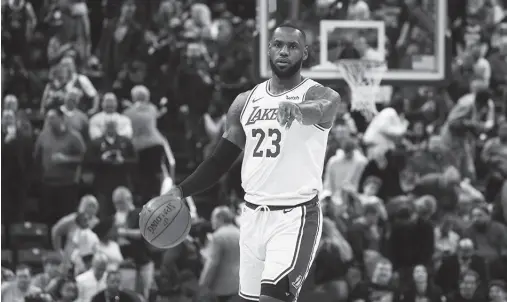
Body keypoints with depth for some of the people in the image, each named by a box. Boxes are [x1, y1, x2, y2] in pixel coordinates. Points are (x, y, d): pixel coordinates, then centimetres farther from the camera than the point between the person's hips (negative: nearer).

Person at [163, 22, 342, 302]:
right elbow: (221, 159, 15)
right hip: (254, 214, 6)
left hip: (296, 216, -6)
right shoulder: (246, 102, 10)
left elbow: (321, 109, -32)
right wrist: (181, 190, 3)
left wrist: (298, 109, -55)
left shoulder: (319, 95, -6)